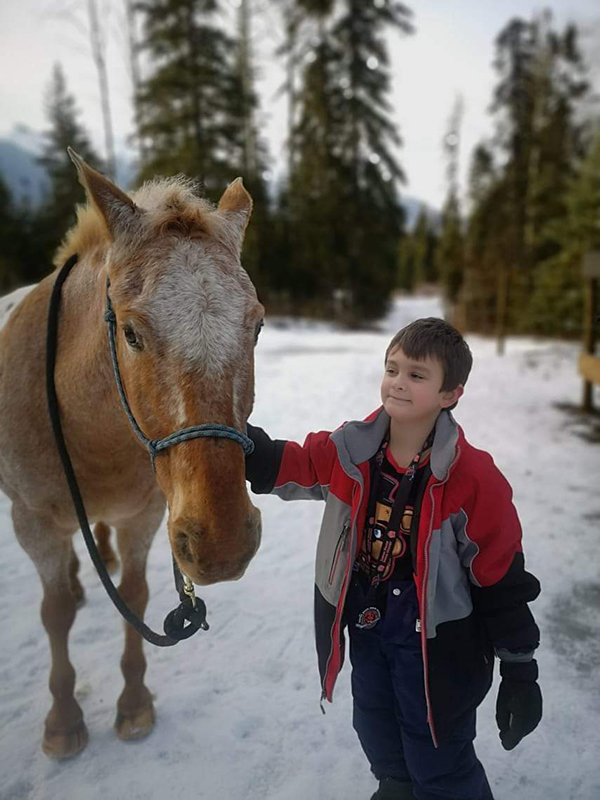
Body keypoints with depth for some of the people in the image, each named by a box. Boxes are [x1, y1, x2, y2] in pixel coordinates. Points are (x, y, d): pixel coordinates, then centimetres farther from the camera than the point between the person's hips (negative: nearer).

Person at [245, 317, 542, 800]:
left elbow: (502, 579, -15)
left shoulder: (474, 477, -23)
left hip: (436, 644, -5)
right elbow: (282, 467, -7)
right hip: (366, 627, 5)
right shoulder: (349, 452, -12)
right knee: (379, 740, 30)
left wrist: (519, 671, -8)